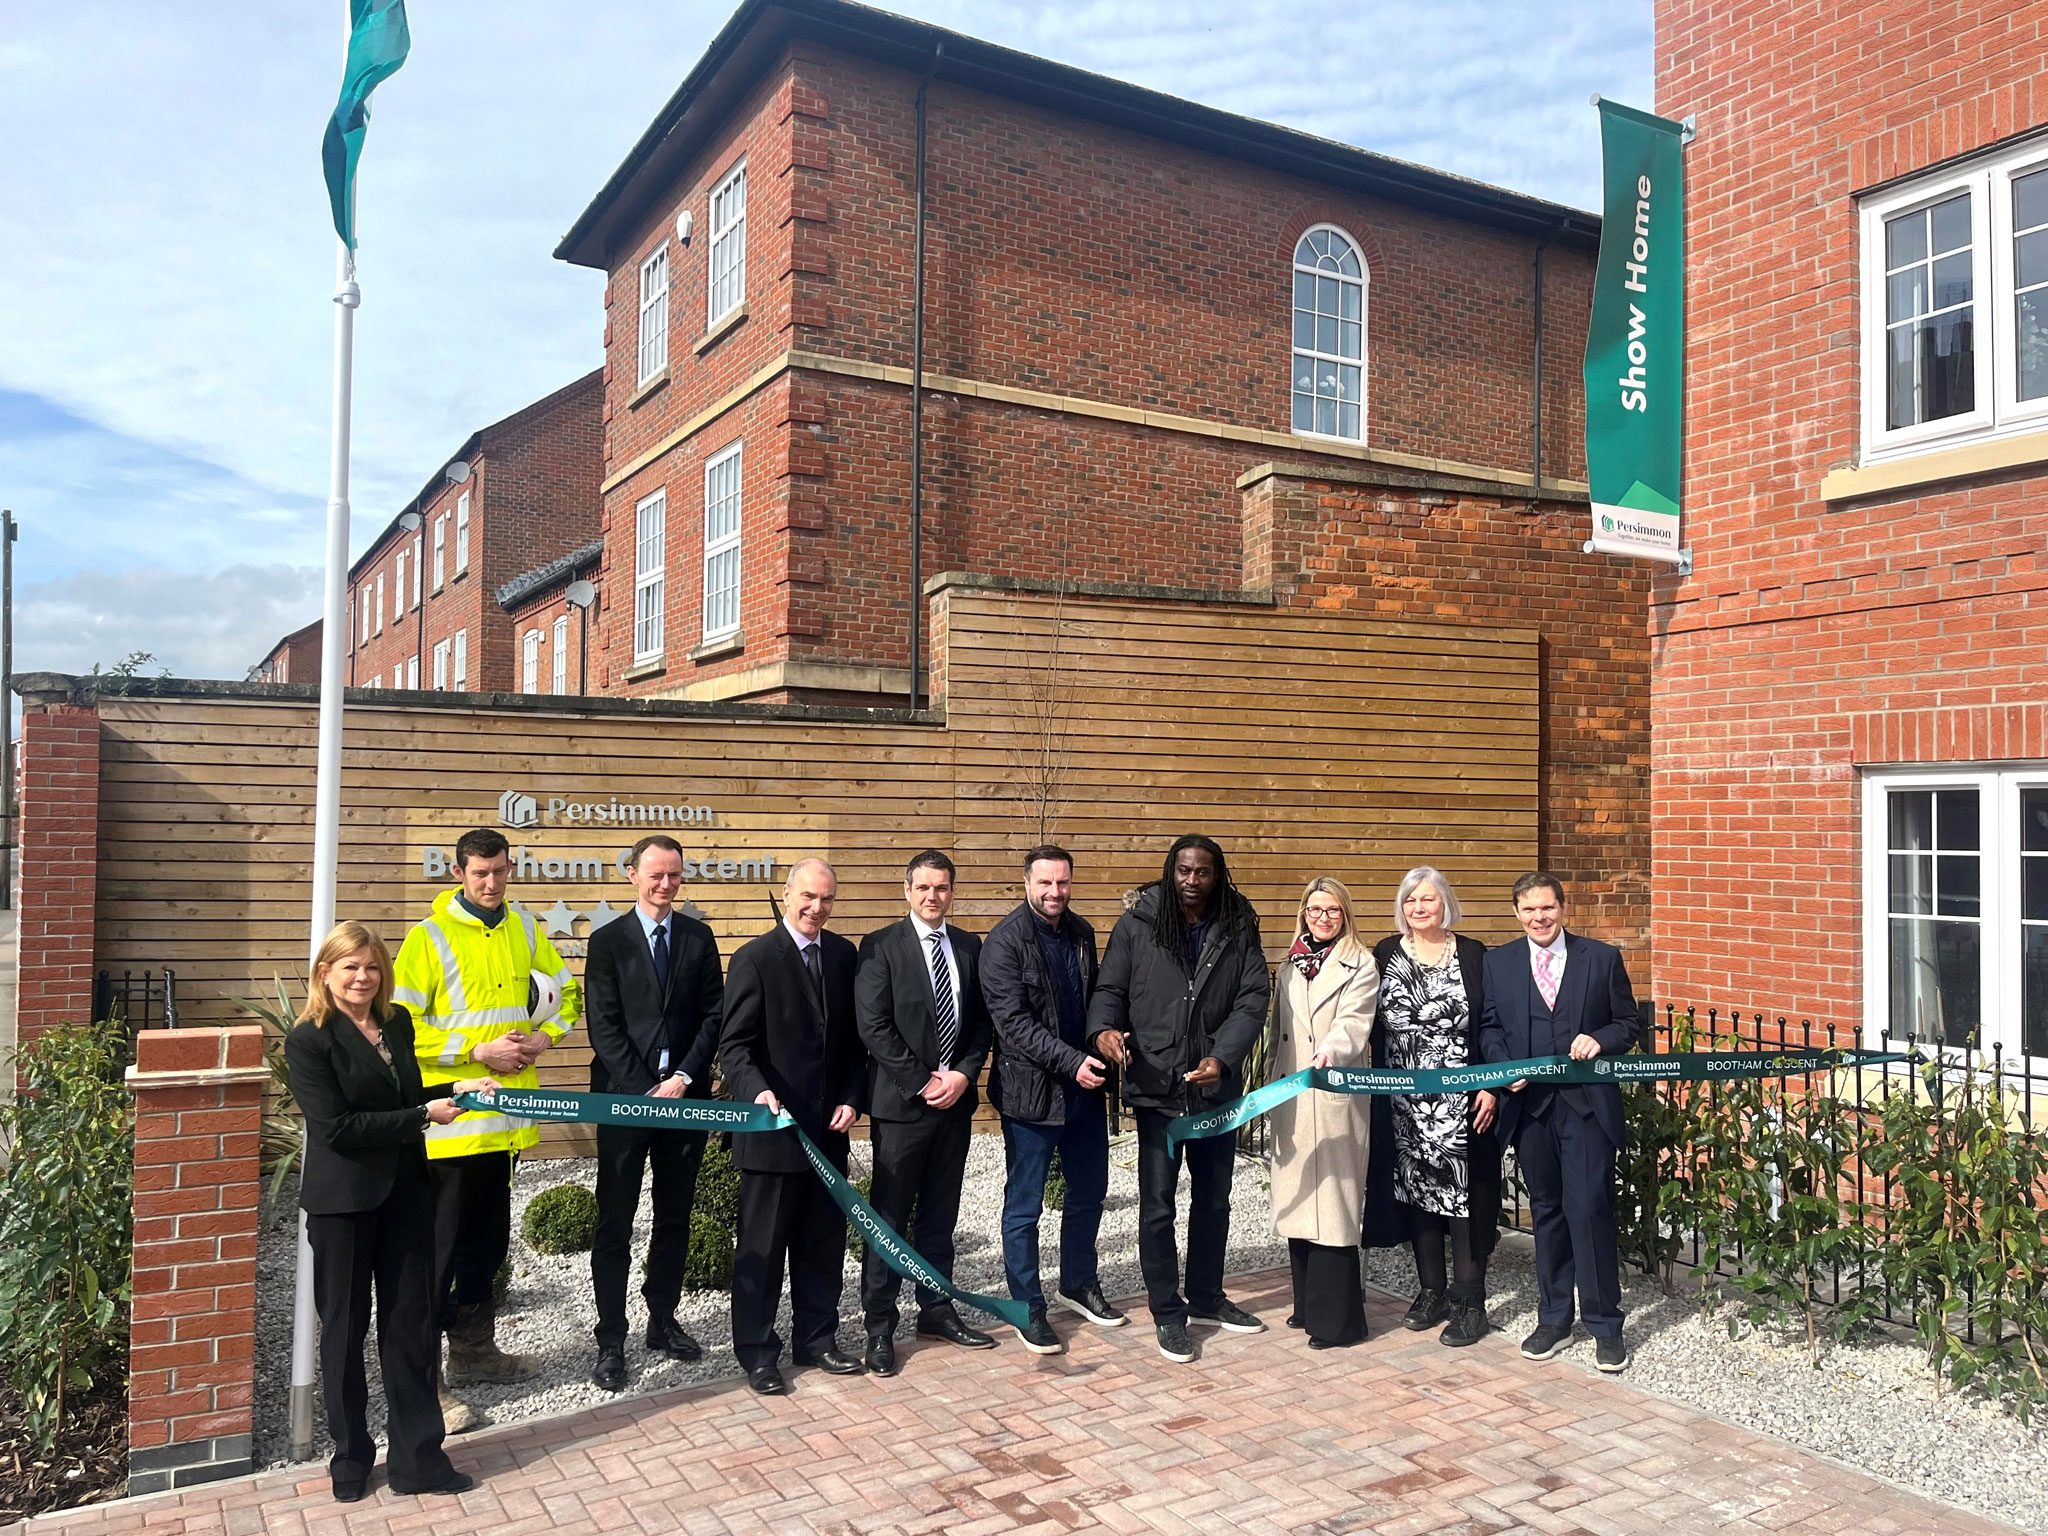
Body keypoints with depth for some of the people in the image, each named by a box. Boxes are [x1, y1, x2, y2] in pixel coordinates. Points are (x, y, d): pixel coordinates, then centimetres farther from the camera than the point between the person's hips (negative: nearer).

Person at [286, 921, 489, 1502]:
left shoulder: (397, 1023, 7)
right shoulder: (309, 1039, -11)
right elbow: (336, 1127, -18)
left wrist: (453, 1089, 2)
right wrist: (423, 1115, -17)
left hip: (405, 1191, 5)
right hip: (343, 1201, -5)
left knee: (411, 1323, 8)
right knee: (345, 1328, 11)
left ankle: (418, 1458, 17)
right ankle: (350, 1458, 27)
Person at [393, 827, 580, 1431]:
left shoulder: (524, 928, 8)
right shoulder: (429, 937, -9)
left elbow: (565, 991, 18)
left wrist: (542, 1037, -1)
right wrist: (478, 1051, -17)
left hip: (505, 1116, 6)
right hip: (450, 1115, -6)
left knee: (488, 1239, 18)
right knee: (440, 1248, -1)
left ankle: (474, 1350, 33)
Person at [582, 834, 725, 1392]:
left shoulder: (699, 937, 6)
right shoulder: (608, 941, -1)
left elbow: (713, 1015, 2)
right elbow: (603, 1027, -6)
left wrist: (682, 1078, -10)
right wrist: (646, 1090, -13)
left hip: (685, 1095, 3)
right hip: (625, 1096, -3)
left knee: (675, 1218, 12)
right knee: (614, 1224, 2)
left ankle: (663, 1321, 26)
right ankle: (611, 1340, 11)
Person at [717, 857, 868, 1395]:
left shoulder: (843, 955, 7)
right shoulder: (754, 958, -9)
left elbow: (854, 1039, 12)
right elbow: (734, 1045, -13)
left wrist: (852, 1099, 0)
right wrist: (757, 1092, -30)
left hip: (829, 1128, 5)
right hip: (774, 1129, -5)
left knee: (824, 1244, 15)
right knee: (763, 1247, 6)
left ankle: (817, 1340, 29)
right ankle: (757, 1354, 19)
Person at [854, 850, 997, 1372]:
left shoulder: (969, 947, 9)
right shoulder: (881, 946, -6)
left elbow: (982, 1020, 9)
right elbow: (874, 1027, -12)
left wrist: (964, 1074, -6)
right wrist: (923, 1082, -13)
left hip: (956, 1099, 5)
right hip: (901, 1103, -5)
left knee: (939, 1214, 15)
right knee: (890, 1217, 3)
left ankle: (936, 1310, 27)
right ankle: (879, 1326, 12)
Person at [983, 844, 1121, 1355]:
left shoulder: (1081, 932, 7)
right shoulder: (1005, 940, -14)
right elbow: (1013, 1022, -19)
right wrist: (1071, 1062, -24)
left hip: (1086, 1086, 7)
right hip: (1031, 1091, -7)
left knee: (1089, 1192, 19)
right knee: (1024, 1205, 5)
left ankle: (1079, 1283, 39)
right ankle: (1028, 1307, 20)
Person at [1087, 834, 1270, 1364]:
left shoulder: (1239, 929, 0)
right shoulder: (1136, 925, -5)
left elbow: (1253, 998, -6)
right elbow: (1109, 990, -3)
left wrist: (1223, 1058, -20)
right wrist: (1104, 1029, -25)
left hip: (1218, 1086, 3)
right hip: (1157, 1085, -3)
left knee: (1214, 1200, 18)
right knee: (1157, 1206, 4)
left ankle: (1206, 1299, 36)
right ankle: (1167, 1312, 20)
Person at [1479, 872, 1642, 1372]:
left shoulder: (1602, 958, 4)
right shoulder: (1498, 963, 8)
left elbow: (1629, 1022, 7)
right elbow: (1489, 1027, 8)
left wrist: (1600, 1039, -12)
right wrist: (1504, 1068, -9)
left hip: (1587, 1105, -2)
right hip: (1529, 1105, 2)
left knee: (1590, 1209, -6)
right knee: (1547, 1212, 12)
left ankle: (1604, 1325, 7)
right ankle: (1553, 1319, 23)